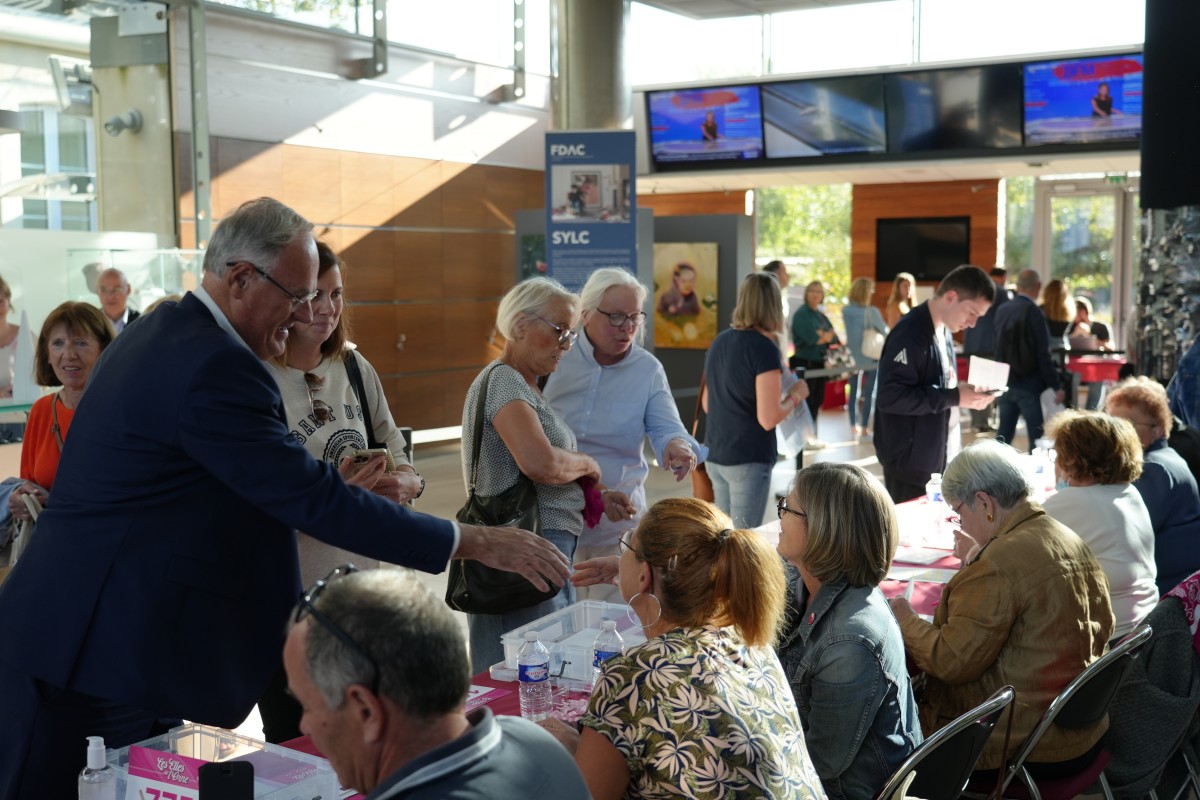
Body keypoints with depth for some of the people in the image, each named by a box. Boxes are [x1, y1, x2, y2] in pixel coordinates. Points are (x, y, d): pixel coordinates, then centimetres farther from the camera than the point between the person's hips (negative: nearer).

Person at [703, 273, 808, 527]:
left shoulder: (719, 342, 7)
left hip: (715, 455, 7)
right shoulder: (765, 348, -15)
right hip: (748, 459, -7)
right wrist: (795, 395, -3)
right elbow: (768, 419, -18)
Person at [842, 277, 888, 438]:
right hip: (871, 357, -4)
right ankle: (864, 427, 7)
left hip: (853, 357, 4)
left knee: (854, 392, 13)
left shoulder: (846, 311, -4)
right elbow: (884, 332, -5)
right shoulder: (872, 312, -17)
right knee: (869, 394, 6)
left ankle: (854, 426, 18)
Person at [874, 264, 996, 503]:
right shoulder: (911, 333, -19)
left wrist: (966, 394, -1)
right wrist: (955, 397, -23)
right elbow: (890, 396, -26)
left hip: (941, 457, 9)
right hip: (912, 462, -9)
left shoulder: (943, 330, 10)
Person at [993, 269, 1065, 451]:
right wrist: (1056, 386, -10)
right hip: (1029, 385, -6)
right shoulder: (1033, 313, -15)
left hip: (1005, 382, 7)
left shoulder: (1002, 310, 5)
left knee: (1004, 435, 10)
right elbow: (1043, 355, -15)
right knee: (1037, 437, -1)